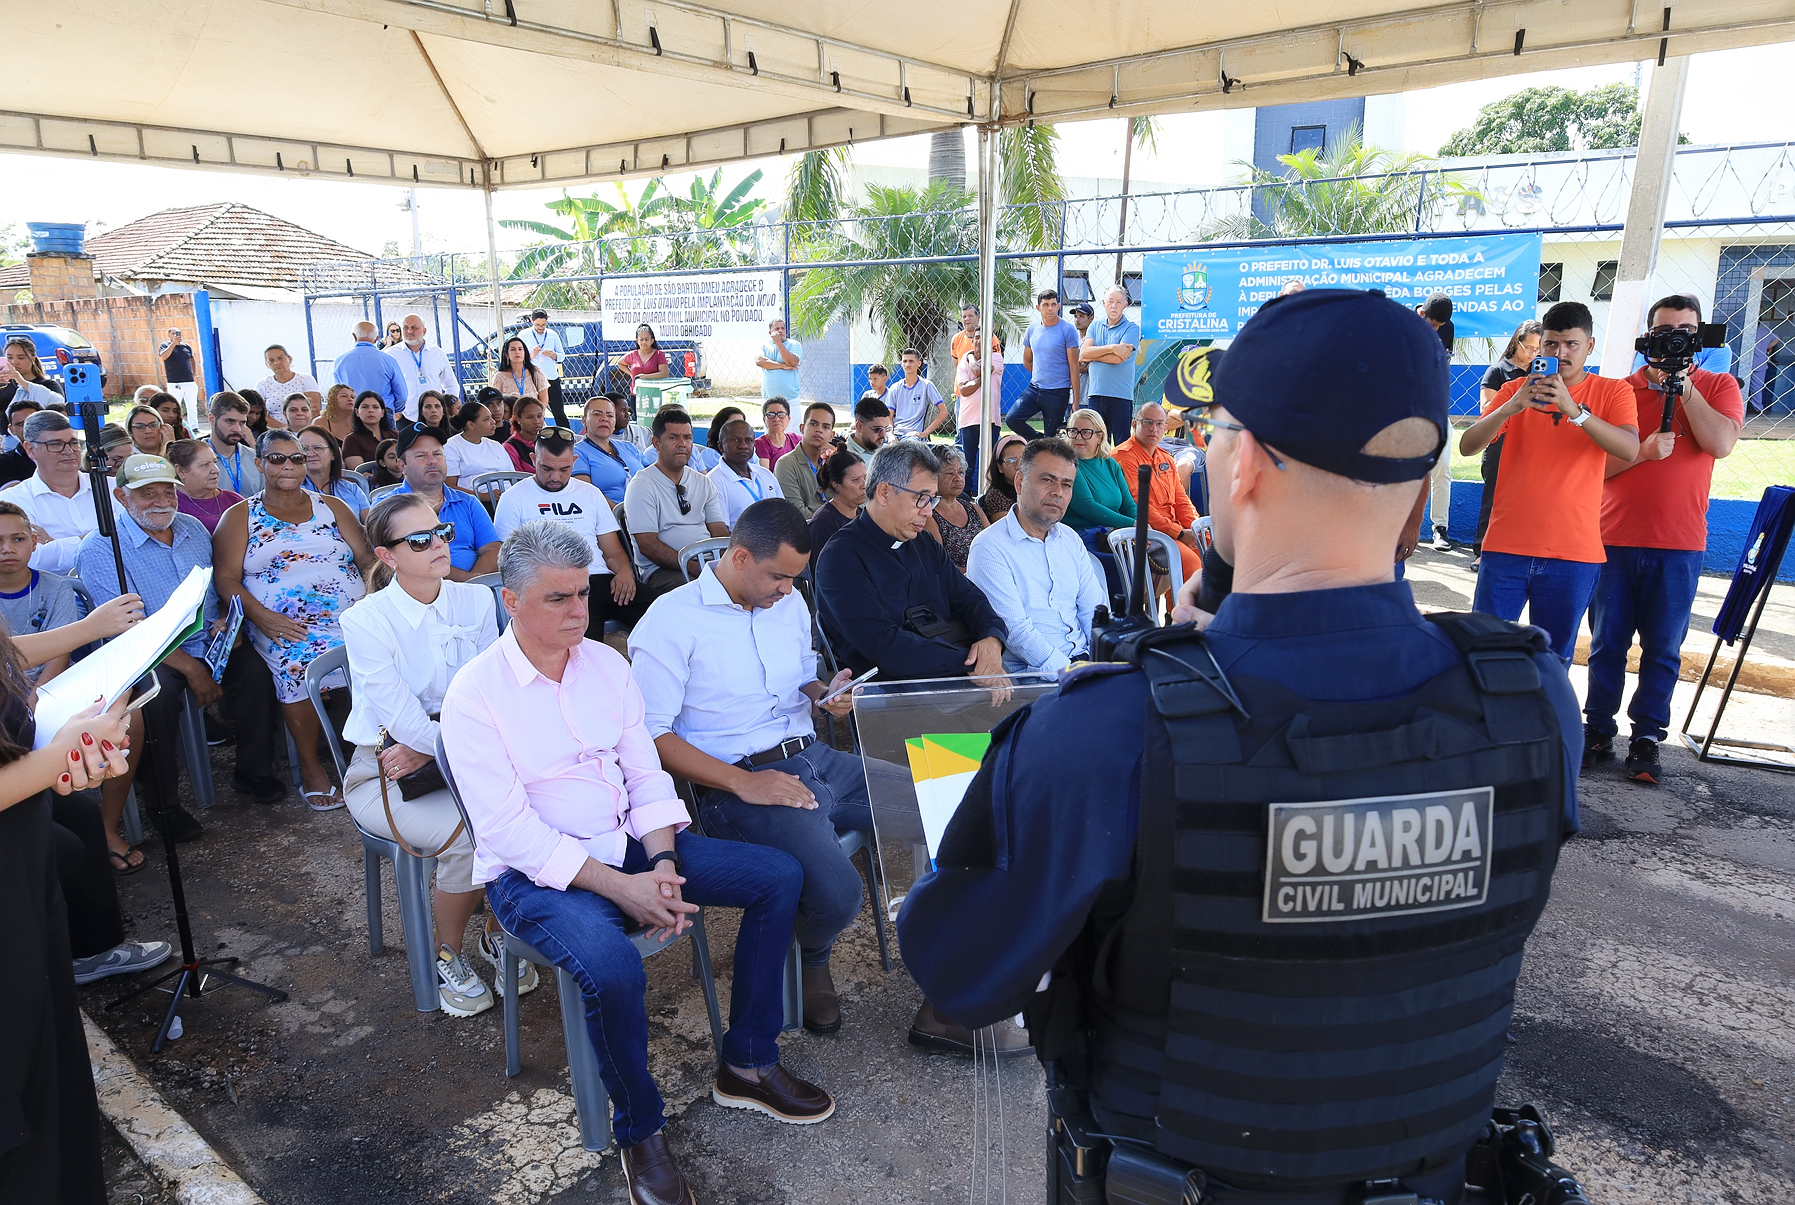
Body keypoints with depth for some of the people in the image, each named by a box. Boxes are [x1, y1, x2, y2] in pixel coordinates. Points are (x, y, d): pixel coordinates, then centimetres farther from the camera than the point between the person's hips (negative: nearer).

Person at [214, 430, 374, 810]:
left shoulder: (331, 507, 21)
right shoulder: (239, 517, 16)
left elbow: (367, 558, 13)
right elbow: (225, 577, 5)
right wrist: (260, 615, -13)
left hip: (352, 615, 2)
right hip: (283, 624, -2)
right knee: (297, 659, -36)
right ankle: (310, 767, -18)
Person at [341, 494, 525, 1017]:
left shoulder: (476, 601, 2)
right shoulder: (366, 620, -11)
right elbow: (402, 719, -16)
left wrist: (428, 748, -14)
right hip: (382, 775, -4)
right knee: (470, 831, -30)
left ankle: (498, 933, 2)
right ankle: (446, 955, -1)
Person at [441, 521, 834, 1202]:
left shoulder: (607, 662, 4)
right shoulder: (474, 693, -13)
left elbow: (645, 773, 6)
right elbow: (507, 829, -18)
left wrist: (661, 862, -12)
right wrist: (619, 887, -23)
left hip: (629, 845, 6)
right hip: (535, 873, -6)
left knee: (779, 875, -5)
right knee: (612, 966, -36)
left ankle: (747, 1065, 8)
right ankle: (637, 1129, -5)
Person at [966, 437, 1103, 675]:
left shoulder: (1071, 539, 16)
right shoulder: (989, 548, -7)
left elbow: (1093, 610, 13)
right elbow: (1015, 630, -15)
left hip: (1084, 659, 7)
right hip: (1029, 675, -7)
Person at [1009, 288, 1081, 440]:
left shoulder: (1068, 330, -6)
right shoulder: (1032, 329, 8)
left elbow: (1073, 366, -8)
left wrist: (1076, 401, -12)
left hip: (1058, 393, -4)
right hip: (1034, 388, 4)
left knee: (1051, 437, 1)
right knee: (1013, 419, -13)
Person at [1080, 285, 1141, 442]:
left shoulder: (1132, 328, 0)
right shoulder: (1095, 326, 15)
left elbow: (1118, 358, -12)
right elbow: (1084, 352, -1)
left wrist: (1091, 357, -1)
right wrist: (1112, 347, -11)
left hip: (1121, 395, -4)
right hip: (1095, 394, 4)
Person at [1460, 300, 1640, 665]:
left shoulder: (1613, 392, 6)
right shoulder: (1517, 389, 8)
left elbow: (1629, 451, -12)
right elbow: (1467, 446, -4)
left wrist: (1574, 410, -24)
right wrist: (1510, 408, -21)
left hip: (1573, 554, 0)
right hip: (1506, 547, 1)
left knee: (1553, 663, 6)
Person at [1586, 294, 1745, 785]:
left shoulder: (1719, 387, 7)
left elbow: (1722, 443, -11)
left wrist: (1683, 385, -10)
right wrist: (1644, 451, -14)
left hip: (1678, 545, 0)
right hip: (1614, 538, 1)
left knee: (1663, 649, 4)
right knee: (1607, 644, 6)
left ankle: (1647, 740, 12)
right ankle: (1598, 732, 15)